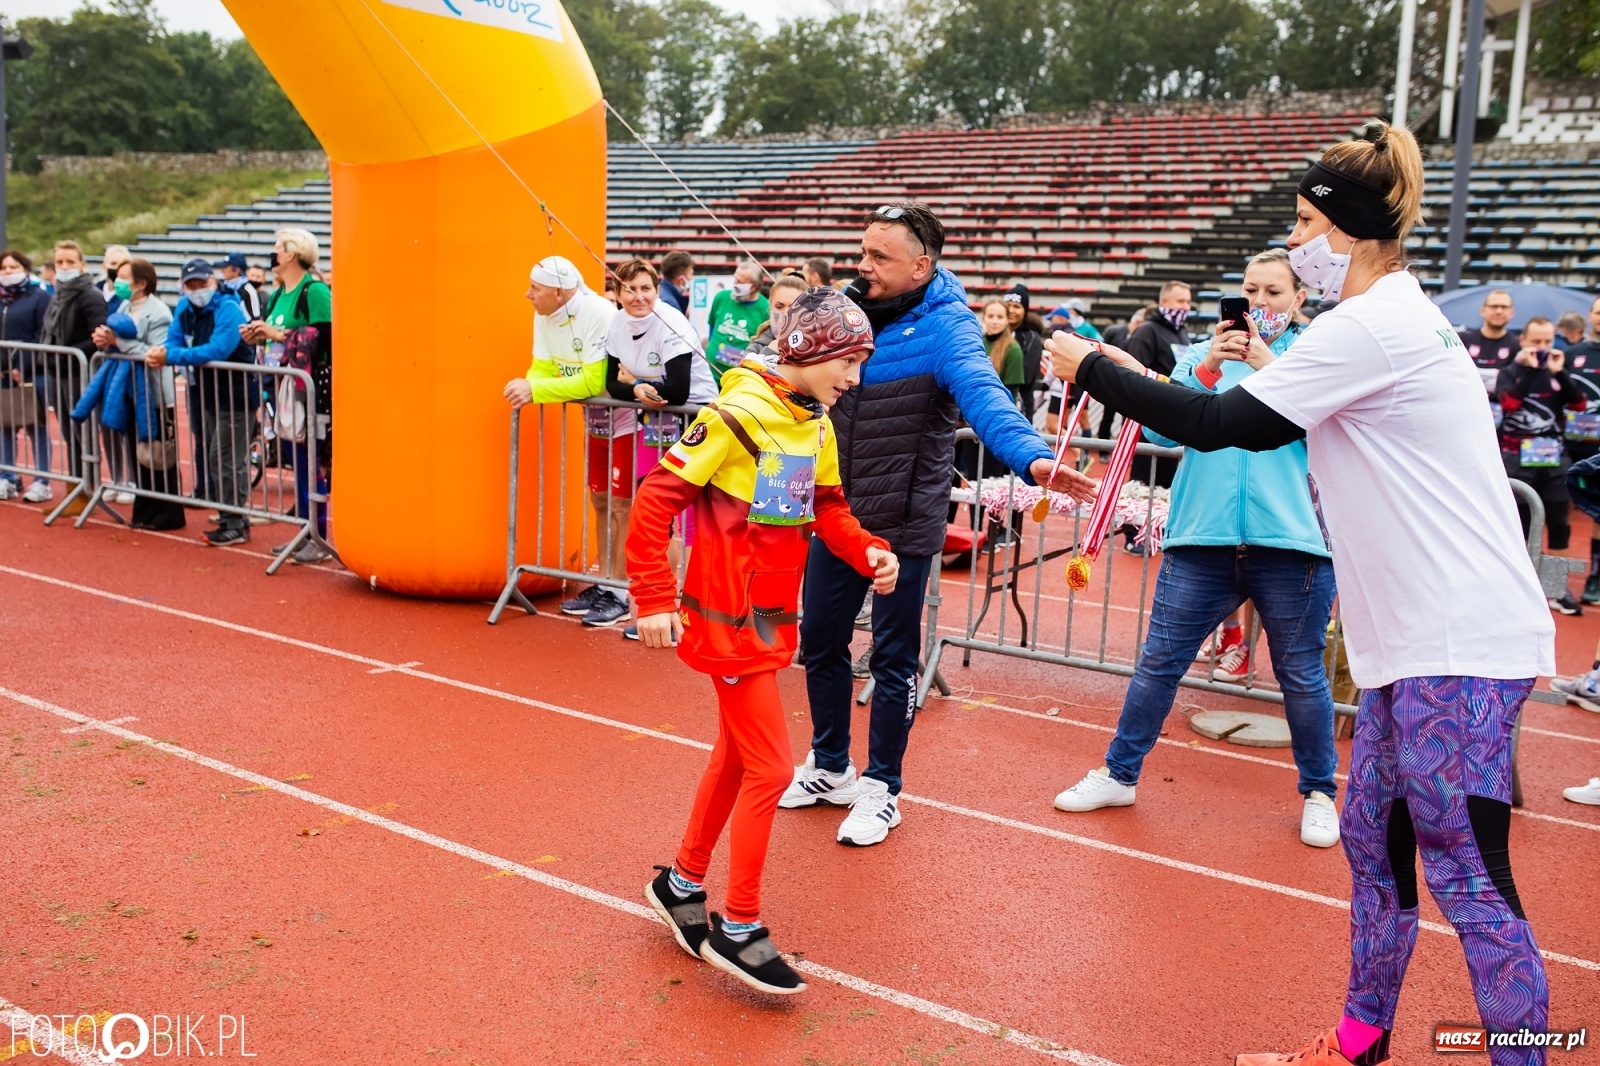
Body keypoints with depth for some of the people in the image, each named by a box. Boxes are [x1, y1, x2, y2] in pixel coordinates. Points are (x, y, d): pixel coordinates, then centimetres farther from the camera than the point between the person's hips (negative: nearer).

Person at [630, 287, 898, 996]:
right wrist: (655, 601, -20)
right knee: (770, 769, -3)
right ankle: (739, 930, 12)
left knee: (736, 756, 19)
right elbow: (656, 499, -19)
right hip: (729, 620, -9)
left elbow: (826, 507, 14)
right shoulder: (740, 413, -19)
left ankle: (681, 884, 37)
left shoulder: (817, 426, 6)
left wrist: (867, 551, -6)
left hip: (770, 618, 9)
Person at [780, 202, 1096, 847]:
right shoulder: (852, 311, 3)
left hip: (903, 526, -6)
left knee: (893, 660, 7)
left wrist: (1032, 456, -51)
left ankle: (881, 789, 25)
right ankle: (829, 769, 38)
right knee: (820, 644, 16)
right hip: (835, 516, 6)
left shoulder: (944, 327, -16)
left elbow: (982, 394, -34)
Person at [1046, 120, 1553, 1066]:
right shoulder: (1401, 315, 15)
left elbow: (1222, 424, -18)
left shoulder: (1372, 325, -16)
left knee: (1468, 878, -3)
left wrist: (1095, 368, -7)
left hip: (1461, 643, -10)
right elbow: (1269, 425, 19)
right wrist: (1145, 384, 13)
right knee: (1372, 838, 16)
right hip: (1425, 637, 10)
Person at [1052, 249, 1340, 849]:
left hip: (1291, 542, -1)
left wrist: (1269, 366, -16)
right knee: (1158, 663, 6)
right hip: (1202, 538, 2)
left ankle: (1318, 793, 29)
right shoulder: (1205, 352, 11)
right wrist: (1207, 368, -14)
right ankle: (1118, 775, 21)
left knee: (1301, 675, 9)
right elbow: (1158, 428, -2)